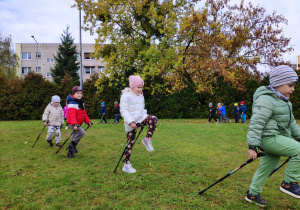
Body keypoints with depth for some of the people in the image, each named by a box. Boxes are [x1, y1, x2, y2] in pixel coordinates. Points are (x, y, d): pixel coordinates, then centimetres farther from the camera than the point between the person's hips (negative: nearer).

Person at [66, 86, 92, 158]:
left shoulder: (81, 103, 13)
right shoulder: (72, 104, -17)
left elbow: (84, 113, 19)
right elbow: (72, 115, -28)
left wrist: (88, 121, 15)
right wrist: (74, 124, -39)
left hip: (78, 124, 9)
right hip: (72, 123, -9)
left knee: (75, 137, 13)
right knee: (82, 132, -26)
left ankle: (70, 152, 24)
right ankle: (72, 144, -7)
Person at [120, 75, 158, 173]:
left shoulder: (141, 96, 13)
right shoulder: (126, 96, -9)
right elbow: (124, 111, -17)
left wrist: (146, 120, 16)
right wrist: (130, 122, -27)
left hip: (140, 118, 6)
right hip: (131, 123, -5)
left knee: (154, 119, -24)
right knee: (130, 143, 0)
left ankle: (147, 139, -9)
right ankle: (127, 165, 13)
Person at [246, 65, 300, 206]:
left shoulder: (283, 100, 16)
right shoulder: (266, 100, -18)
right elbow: (256, 123, -23)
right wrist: (253, 146, -26)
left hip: (278, 138, 10)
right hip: (268, 138, -10)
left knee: (266, 168, 14)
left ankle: (252, 194, 27)